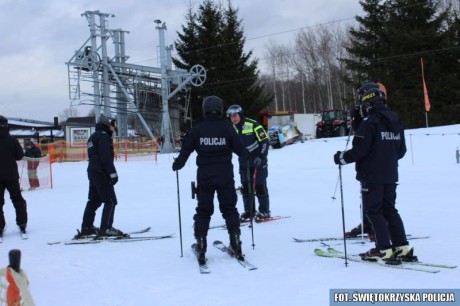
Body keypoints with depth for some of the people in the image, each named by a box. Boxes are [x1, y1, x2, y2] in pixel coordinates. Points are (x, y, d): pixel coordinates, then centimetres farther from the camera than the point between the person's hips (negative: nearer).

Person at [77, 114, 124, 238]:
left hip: (93, 171, 10)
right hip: (101, 172, -10)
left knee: (94, 200, 14)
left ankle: (86, 228, 17)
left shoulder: (93, 136, 21)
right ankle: (106, 228, -10)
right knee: (110, 201, -7)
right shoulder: (103, 136, -10)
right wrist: (113, 173, -19)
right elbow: (106, 157, -19)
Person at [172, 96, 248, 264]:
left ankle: (201, 248, 4)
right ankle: (236, 245, 8)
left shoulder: (196, 129, -3)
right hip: (226, 177, 0)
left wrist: (177, 165, 16)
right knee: (229, 209, 13)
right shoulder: (227, 128, -4)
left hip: (204, 177, 0)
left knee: (203, 212, 10)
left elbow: (185, 150, -1)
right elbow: (240, 149, -1)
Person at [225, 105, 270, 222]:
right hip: (244, 162, 6)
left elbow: (265, 141, -14)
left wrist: (261, 157, -21)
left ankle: (264, 211, 5)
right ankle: (248, 211, 15)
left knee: (260, 185, -4)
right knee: (245, 187, 6)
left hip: (258, 161, -6)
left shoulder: (253, 125, -16)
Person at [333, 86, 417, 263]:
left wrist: (342, 158, -5)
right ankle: (402, 247, 11)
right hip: (390, 175, 7)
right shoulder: (396, 122, 10)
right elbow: (401, 150, 15)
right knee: (390, 210, 14)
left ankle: (384, 250, -3)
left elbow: (359, 150, -19)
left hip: (372, 176, -7)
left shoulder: (369, 123, -15)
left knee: (373, 211, 1)